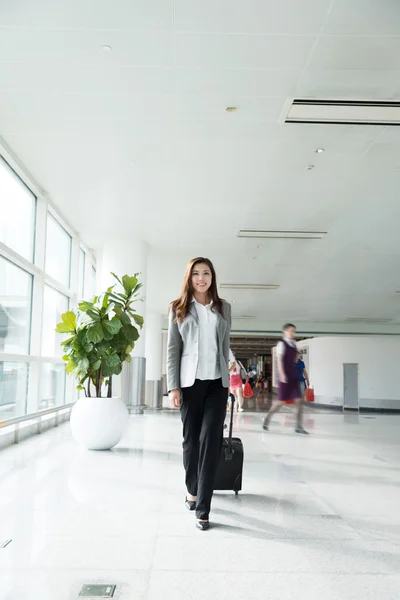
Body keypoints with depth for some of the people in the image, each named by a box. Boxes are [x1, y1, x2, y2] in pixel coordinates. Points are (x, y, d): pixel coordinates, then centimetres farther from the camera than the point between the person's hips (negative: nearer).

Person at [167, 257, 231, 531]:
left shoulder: (223, 308, 10)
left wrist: (226, 380, 11)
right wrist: (173, 386, -6)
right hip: (189, 381, 0)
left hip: (217, 382, 1)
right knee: (191, 439, 9)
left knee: (210, 440, -7)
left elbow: (225, 346, 13)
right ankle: (192, 489, 33)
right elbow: (172, 349, 1)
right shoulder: (178, 308, 5)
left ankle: (203, 508, -2)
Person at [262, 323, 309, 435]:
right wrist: (282, 374, -22)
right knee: (281, 401, 0)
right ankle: (267, 419, 22)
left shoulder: (294, 344, 13)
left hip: (294, 376, 7)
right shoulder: (282, 343, -8)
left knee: (299, 400, -2)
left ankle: (299, 427, 0)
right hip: (285, 376, -7)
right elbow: (279, 359, -15)